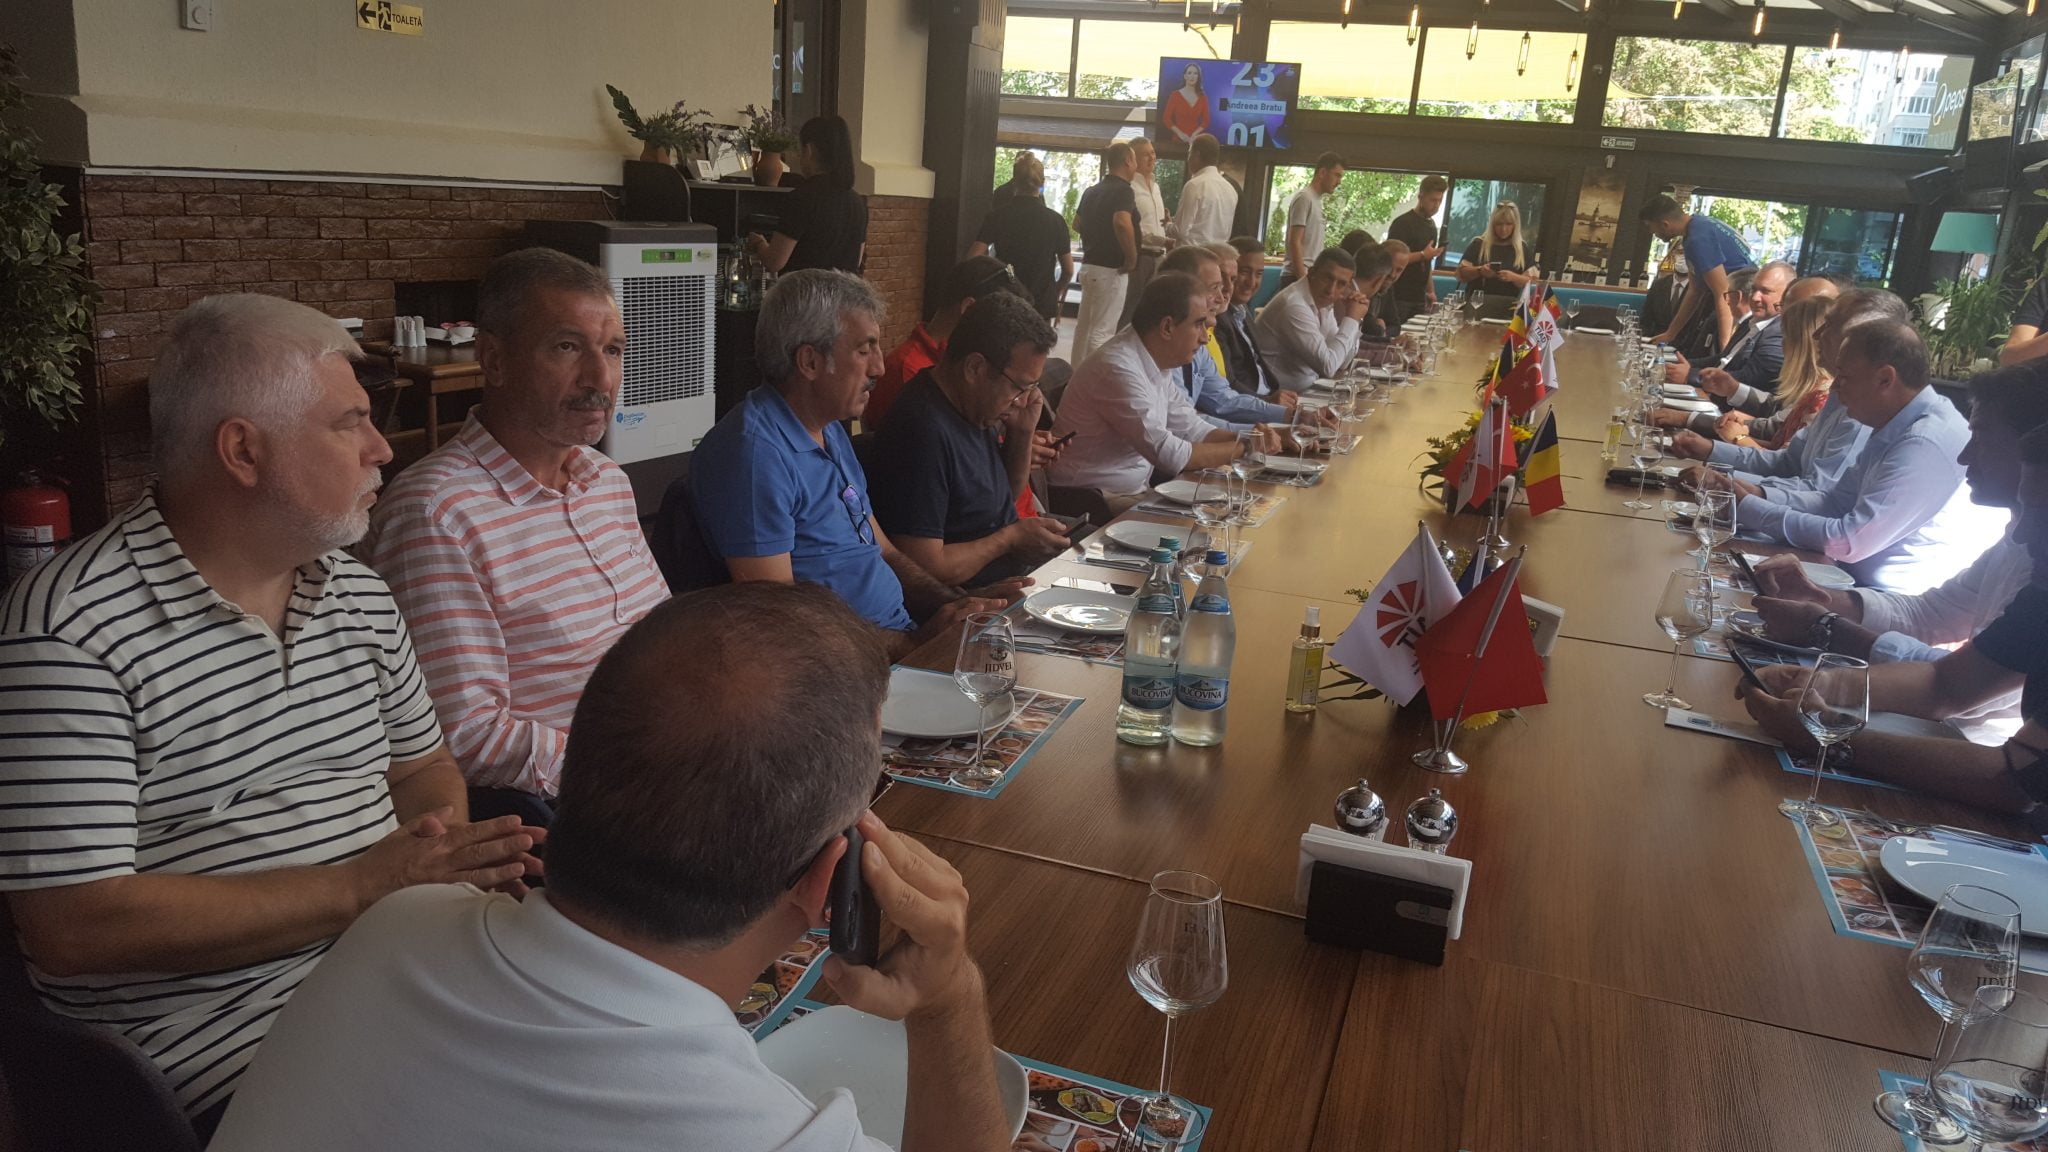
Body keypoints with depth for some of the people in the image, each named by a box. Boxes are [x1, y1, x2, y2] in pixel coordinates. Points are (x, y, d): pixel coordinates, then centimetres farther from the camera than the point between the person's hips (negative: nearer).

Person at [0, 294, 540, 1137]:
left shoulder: (361, 595, 10)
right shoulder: (71, 628, -13)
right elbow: (72, 926, -17)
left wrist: (441, 848, -2)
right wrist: (359, 888, -18)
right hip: (222, 1058, -6)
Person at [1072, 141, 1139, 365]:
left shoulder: (1092, 191, 12)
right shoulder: (1123, 190, -14)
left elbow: (1077, 222, 24)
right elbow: (1122, 223, -32)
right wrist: (1132, 258, -22)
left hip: (1089, 265, 9)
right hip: (1111, 269, -9)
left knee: (1084, 325, 14)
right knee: (1103, 330, -7)